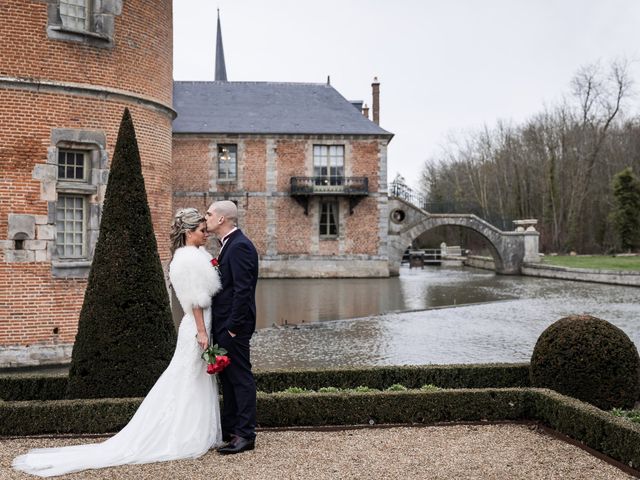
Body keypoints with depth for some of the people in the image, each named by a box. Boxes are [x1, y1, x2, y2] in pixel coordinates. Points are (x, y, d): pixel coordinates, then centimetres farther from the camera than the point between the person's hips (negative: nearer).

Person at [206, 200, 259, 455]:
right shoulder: (229, 245, 15)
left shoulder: (239, 246, -17)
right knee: (227, 378, 16)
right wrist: (222, 326, 17)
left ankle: (245, 435, 4)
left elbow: (243, 290, -22)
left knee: (241, 378, -3)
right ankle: (229, 430, 26)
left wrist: (233, 326, -21)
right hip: (223, 325, 11)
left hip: (233, 326, -10)